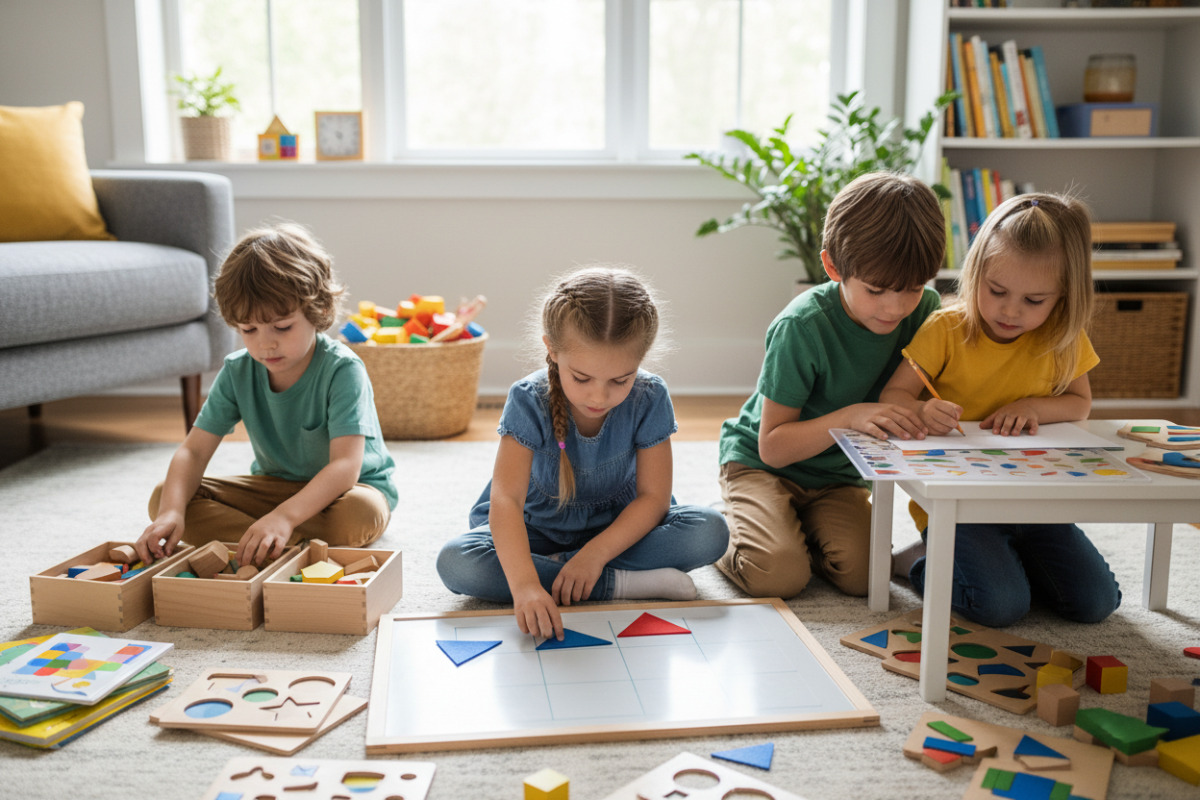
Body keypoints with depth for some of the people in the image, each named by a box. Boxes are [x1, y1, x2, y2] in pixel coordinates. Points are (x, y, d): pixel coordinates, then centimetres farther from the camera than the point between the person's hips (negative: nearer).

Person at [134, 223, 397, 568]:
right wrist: (172, 511, -31)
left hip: (350, 486, -5)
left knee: (361, 513, -41)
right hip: (274, 485, 5)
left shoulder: (342, 369, -25)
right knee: (162, 497, -13)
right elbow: (193, 450, -10)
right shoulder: (237, 372, -8)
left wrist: (284, 516, -50)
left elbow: (346, 466, -34)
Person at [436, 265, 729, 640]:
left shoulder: (649, 398, -19)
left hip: (618, 526, 1)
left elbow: (653, 497, -16)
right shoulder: (529, 400, -24)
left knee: (710, 531, -24)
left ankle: (554, 568, -23)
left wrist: (595, 553, -31)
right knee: (455, 562, -30)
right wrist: (524, 585, -51)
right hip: (538, 529, -1)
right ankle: (620, 584, -27)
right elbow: (506, 499, -35)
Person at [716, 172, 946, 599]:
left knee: (864, 573, -20)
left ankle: (797, 529, 11)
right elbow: (773, 446, -22)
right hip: (761, 462, -4)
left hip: (838, 474, 5)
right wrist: (850, 417, -37)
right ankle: (725, 530, 7)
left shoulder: (925, 309, -10)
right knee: (780, 575, -26)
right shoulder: (803, 327, -26)